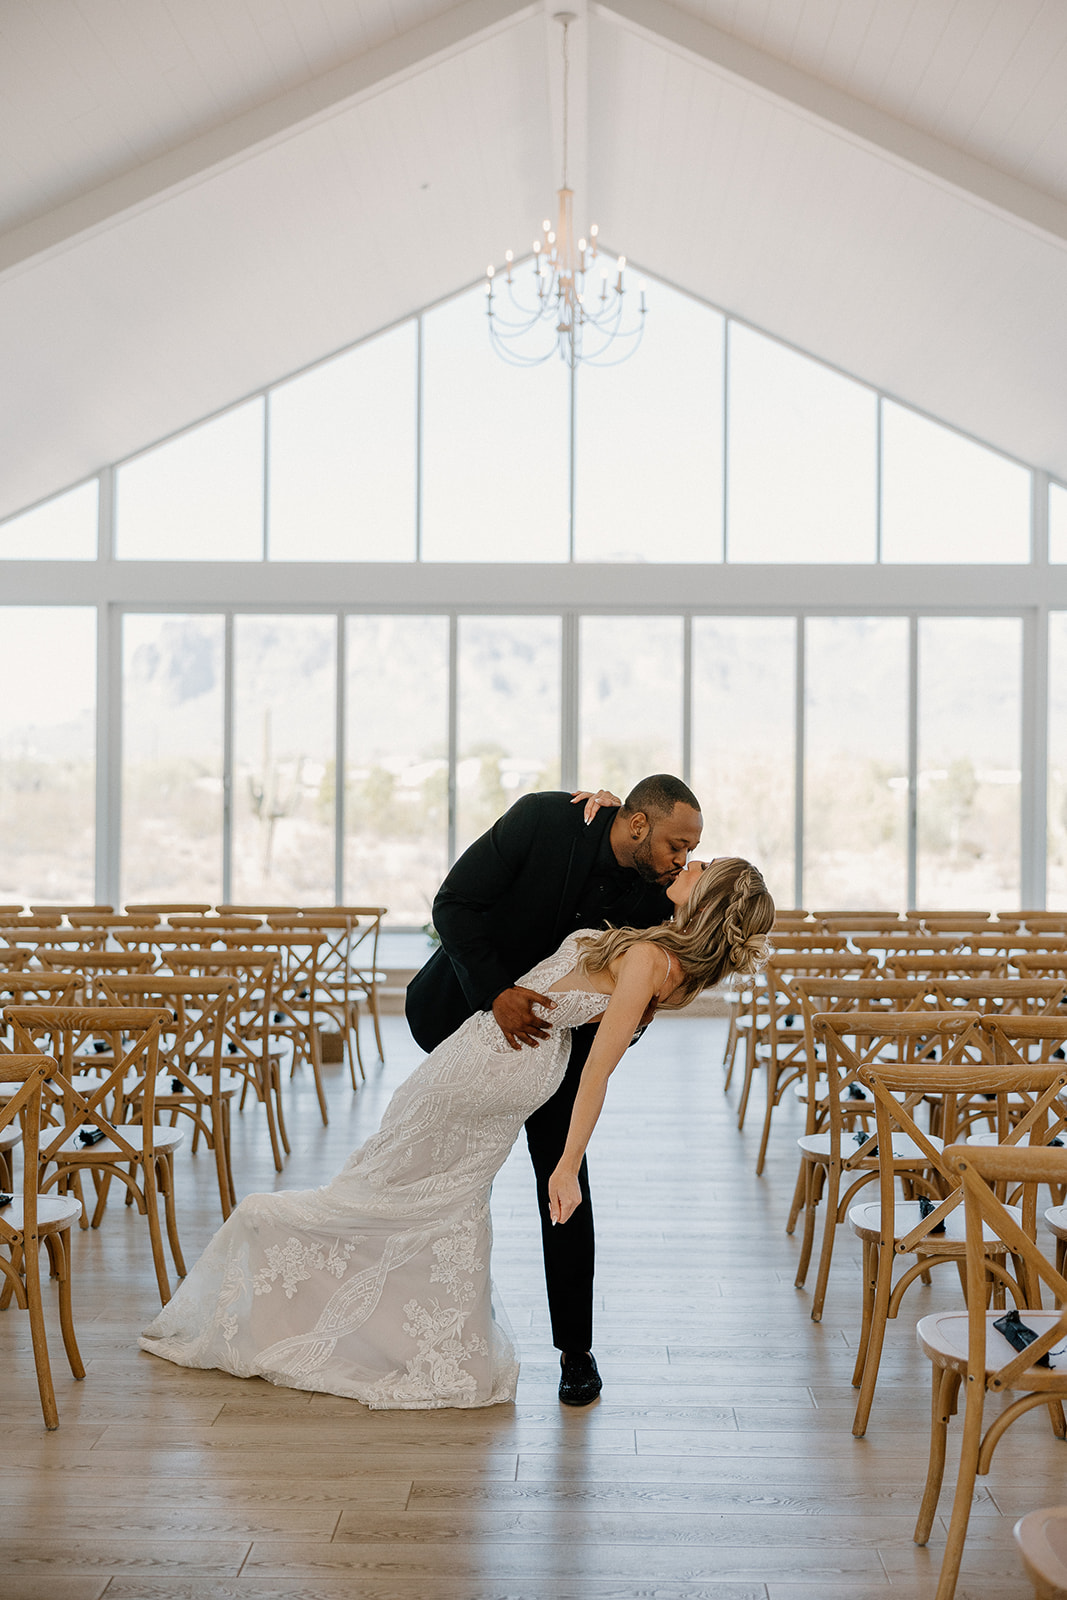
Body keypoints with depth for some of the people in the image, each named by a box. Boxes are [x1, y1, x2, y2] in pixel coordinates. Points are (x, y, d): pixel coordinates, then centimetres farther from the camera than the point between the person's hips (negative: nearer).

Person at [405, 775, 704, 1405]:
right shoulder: (542, 818, -27)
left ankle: (576, 1349, 4)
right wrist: (497, 992, -36)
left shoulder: (653, 892, -17)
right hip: (468, 1005, -1)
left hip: (553, 1026, 2)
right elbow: (454, 904, -27)